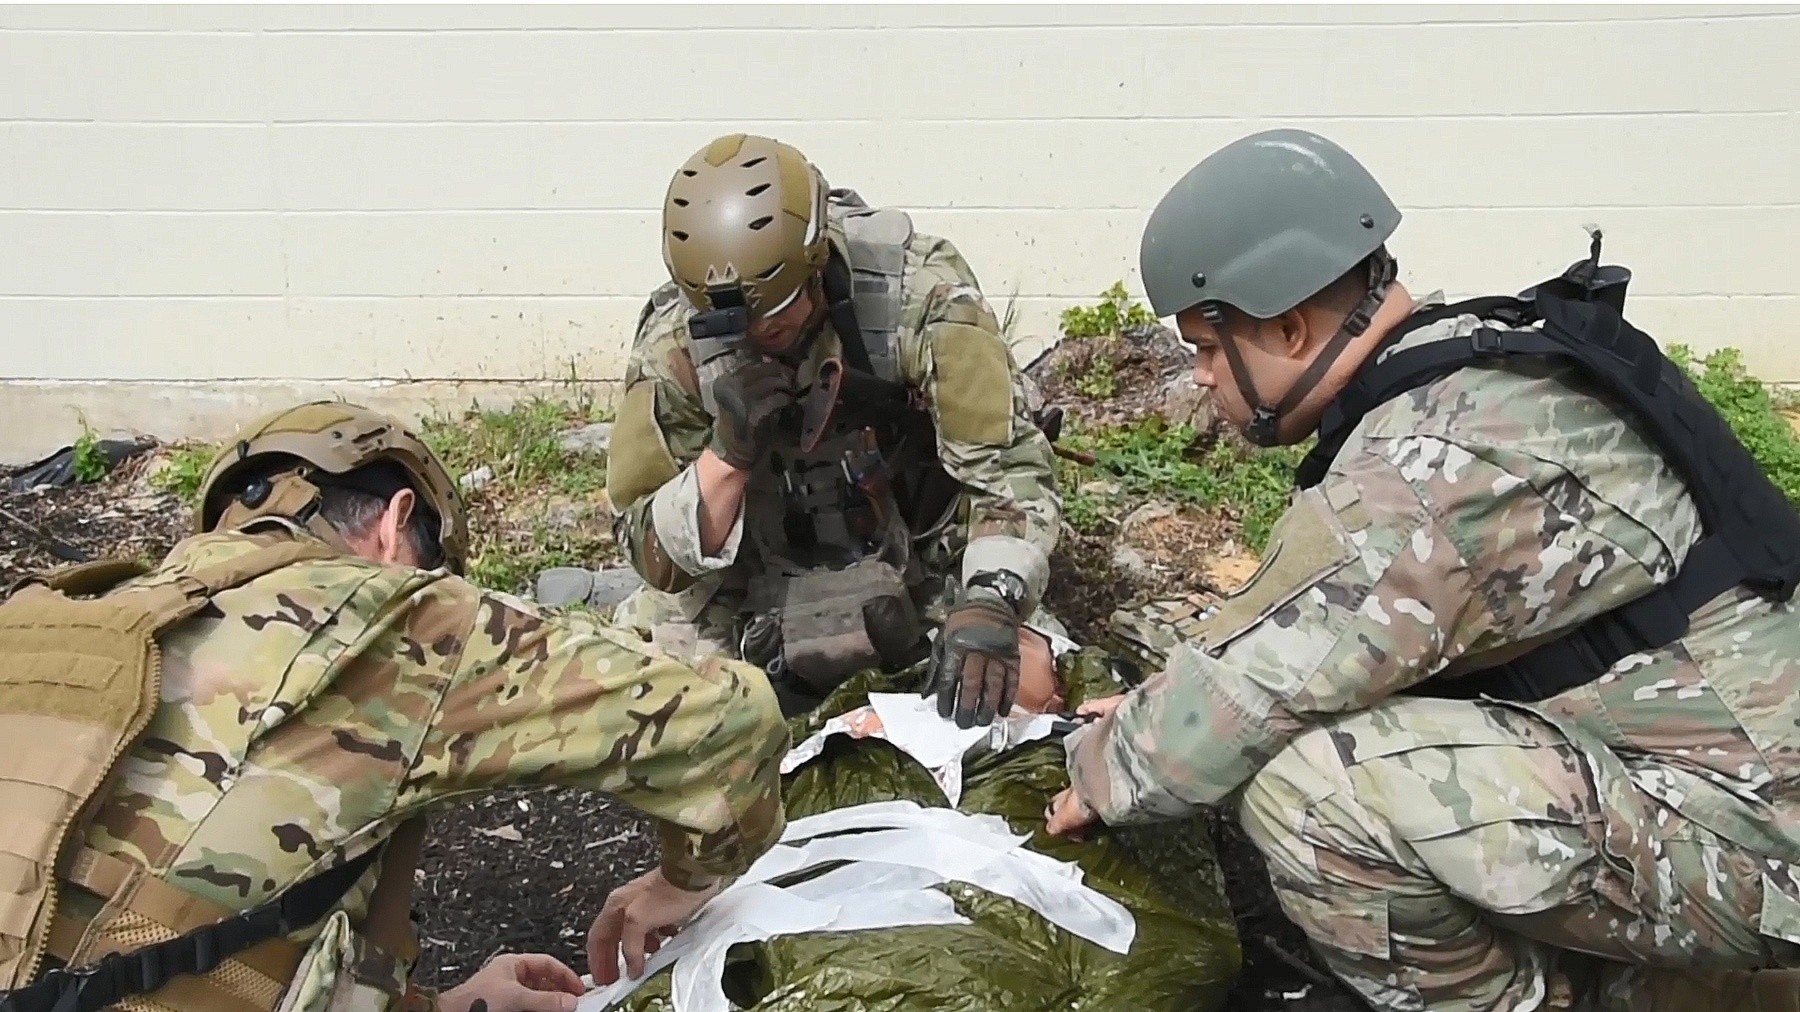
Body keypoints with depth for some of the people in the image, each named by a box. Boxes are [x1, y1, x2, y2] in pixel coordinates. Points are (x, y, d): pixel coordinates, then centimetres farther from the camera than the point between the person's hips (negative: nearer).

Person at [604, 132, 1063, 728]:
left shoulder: (916, 290, -23)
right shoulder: (674, 342, -17)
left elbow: (1006, 462, -23)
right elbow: (655, 556, -13)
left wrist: (990, 606, -40)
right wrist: (728, 449, -32)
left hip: (924, 564, 0)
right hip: (764, 591, 1)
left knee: (1021, 683, -17)